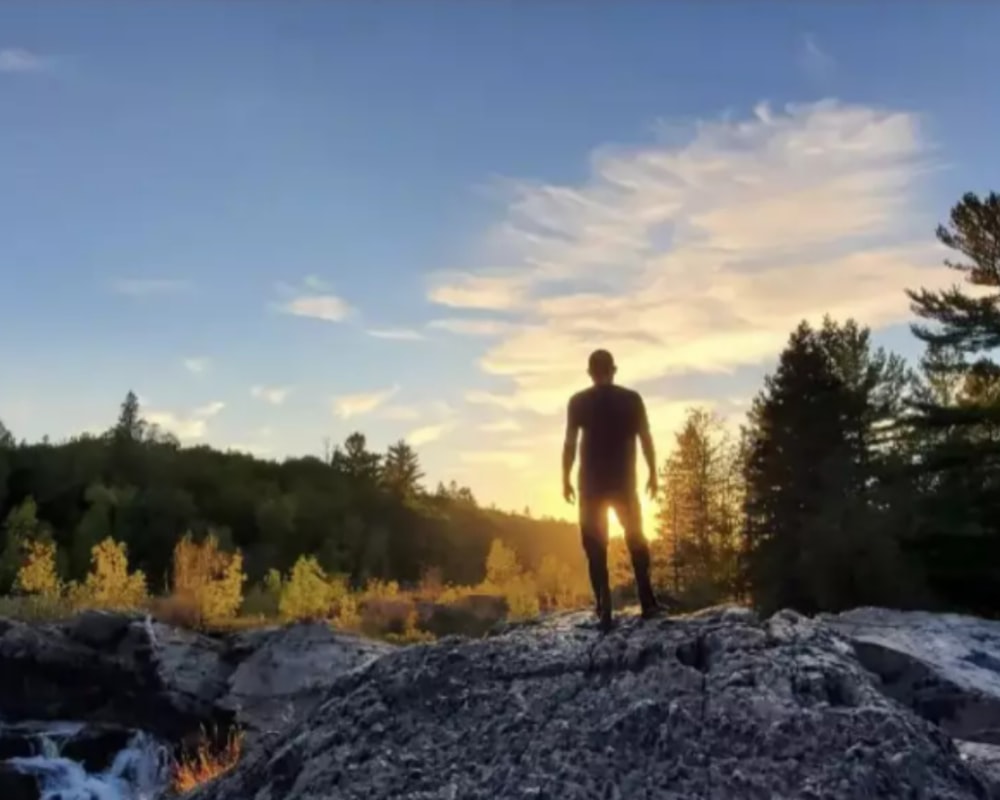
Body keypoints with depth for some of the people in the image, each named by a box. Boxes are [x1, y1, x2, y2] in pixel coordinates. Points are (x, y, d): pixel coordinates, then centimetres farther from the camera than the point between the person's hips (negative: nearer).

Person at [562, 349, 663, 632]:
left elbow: (570, 443, -5)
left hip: (591, 482, -1)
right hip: (623, 480, 1)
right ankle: (647, 602, 8)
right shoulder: (631, 398, 0)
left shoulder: (578, 402, -2)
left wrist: (566, 478, 1)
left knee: (595, 545, 2)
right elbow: (645, 439, -1)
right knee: (635, 539, 14)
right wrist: (652, 473, 7)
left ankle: (604, 610, -4)